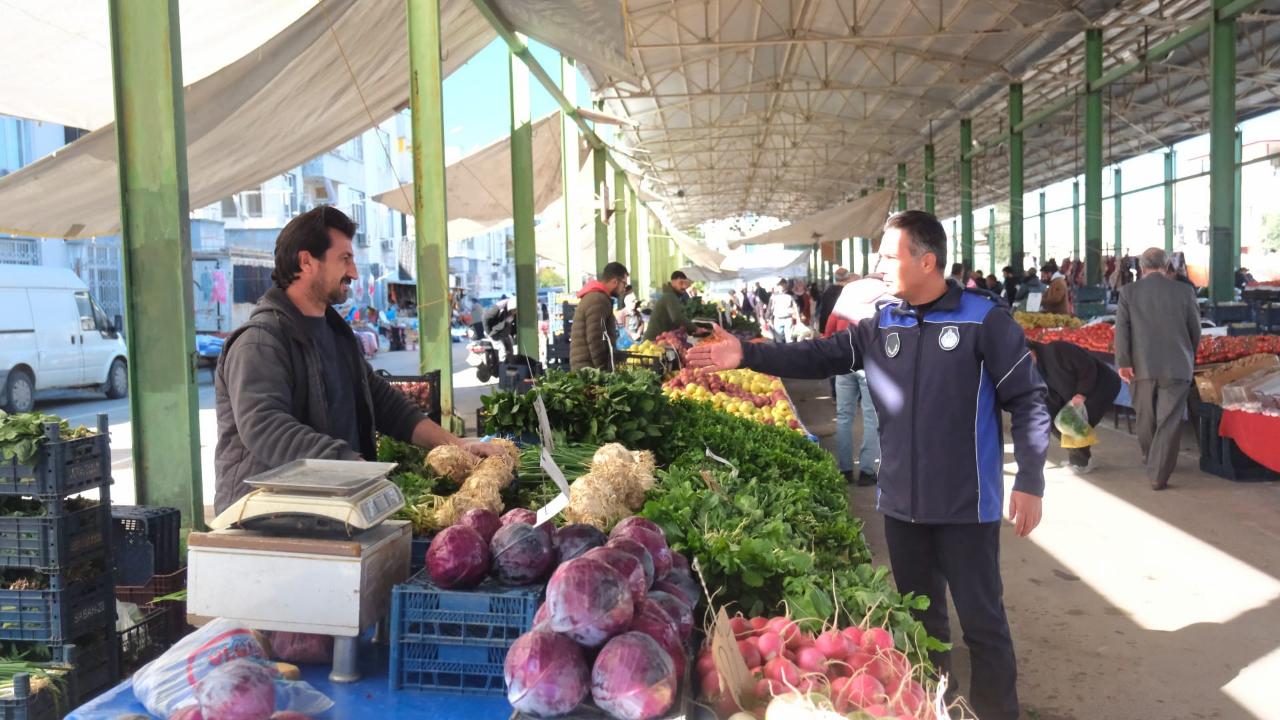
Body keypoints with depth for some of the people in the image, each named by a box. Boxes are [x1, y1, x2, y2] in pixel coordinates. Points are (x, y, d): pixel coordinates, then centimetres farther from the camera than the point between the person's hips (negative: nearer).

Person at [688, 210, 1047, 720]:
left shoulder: (985, 320, -11)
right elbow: (820, 356, 0)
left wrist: (1029, 483, -12)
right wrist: (747, 355, -10)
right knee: (917, 614, 20)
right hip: (902, 502, 6)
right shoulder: (880, 325, 5)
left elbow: (1027, 401, -9)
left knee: (981, 621, 6)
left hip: (965, 504, -5)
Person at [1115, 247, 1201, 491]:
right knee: (1169, 422, 1)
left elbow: (1121, 328, -7)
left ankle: (1150, 460, 37)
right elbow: (1195, 331, 7)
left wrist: (1123, 362, -7)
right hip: (1177, 366, -1)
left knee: (1146, 418, 18)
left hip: (1142, 366, 1)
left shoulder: (1128, 291, -1)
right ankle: (1158, 475, -2)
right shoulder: (1184, 291, 1)